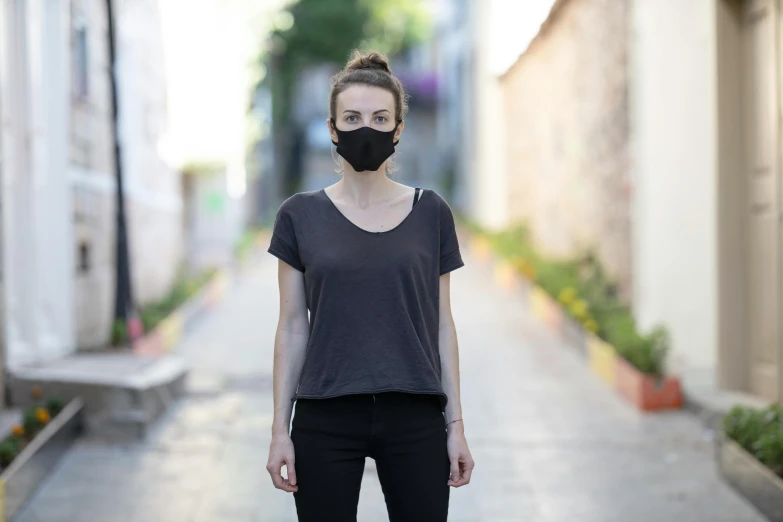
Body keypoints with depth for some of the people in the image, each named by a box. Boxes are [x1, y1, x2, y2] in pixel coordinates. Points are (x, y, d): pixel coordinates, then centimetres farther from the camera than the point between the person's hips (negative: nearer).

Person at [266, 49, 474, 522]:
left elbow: (442, 324, 5)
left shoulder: (431, 212, 4)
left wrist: (456, 423, 2)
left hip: (414, 419, 1)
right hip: (325, 421, 0)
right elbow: (293, 327, 3)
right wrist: (280, 428, -1)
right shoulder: (301, 216, 2)